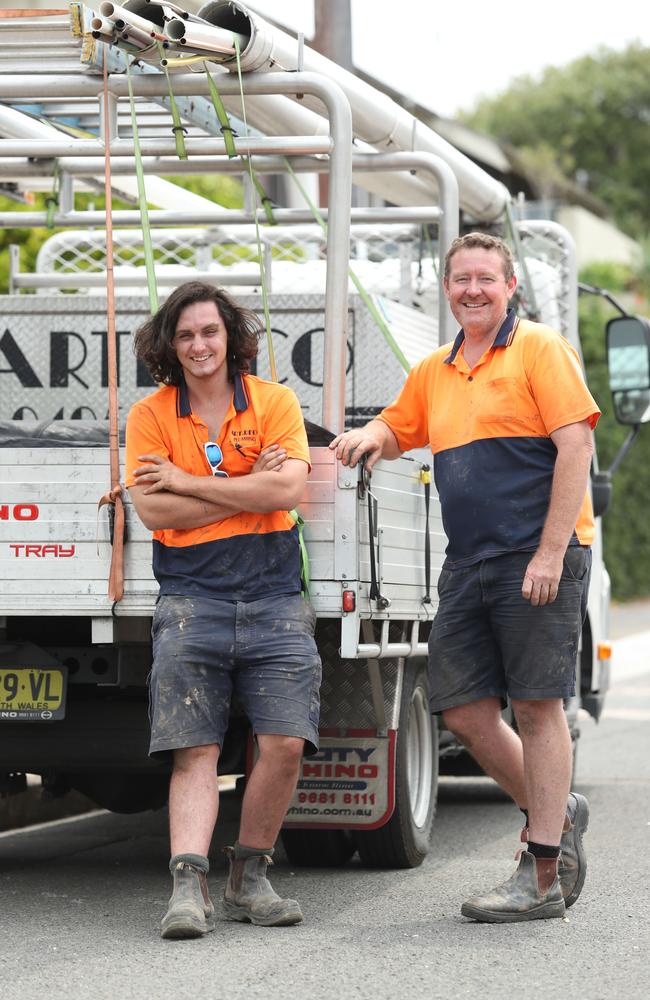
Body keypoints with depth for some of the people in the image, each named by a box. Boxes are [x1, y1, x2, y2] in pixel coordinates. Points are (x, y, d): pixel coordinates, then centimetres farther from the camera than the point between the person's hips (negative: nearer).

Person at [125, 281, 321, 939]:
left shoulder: (274, 402, 6)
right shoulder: (149, 415, 5)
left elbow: (287, 490, -9)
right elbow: (152, 510, -7)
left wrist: (186, 481, -8)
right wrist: (249, 488, -7)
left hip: (274, 600, 1)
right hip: (191, 601, -1)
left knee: (285, 743, -7)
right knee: (194, 751, -9)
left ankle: (248, 880, 7)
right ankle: (188, 888, -14)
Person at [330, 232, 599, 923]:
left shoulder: (539, 349, -4)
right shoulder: (434, 372, 17)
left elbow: (575, 445, -12)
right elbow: (398, 431, 33)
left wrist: (551, 552, -18)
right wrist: (370, 436, 6)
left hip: (538, 559, -7)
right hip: (467, 564, 7)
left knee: (536, 706, -5)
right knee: (463, 711, 5)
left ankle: (543, 876, -1)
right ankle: (552, 814, 25)